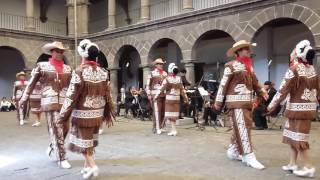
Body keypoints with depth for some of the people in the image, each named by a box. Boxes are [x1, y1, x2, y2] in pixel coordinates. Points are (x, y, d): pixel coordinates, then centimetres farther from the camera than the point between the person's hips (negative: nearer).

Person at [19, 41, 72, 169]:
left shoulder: (67, 68, 11)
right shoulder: (42, 66, 2)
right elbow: (32, 83, 6)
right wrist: (24, 99, 6)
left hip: (65, 103, 4)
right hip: (50, 102, -4)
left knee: (65, 128, 8)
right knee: (56, 130, -3)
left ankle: (52, 147, 35)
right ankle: (61, 158, 7)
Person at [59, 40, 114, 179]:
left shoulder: (79, 72, -16)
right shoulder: (103, 72, -1)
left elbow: (72, 96, -15)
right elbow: (107, 95, 4)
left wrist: (63, 115, -7)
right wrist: (108, 113, 13)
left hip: (83, 113, -5)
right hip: (98, 112, 5)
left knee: (83, 138, 7)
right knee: (90, 138, 18)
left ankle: (92, 165, -2)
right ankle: (87, 165, 27)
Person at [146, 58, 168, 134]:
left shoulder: (165, 73, 15)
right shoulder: (152, 73, 1)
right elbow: (148, 85, 0)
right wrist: (149, 95, -6)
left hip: (165, 95, 5)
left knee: (163, 111, 8)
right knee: (157, 112, -8)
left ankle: (161, 127, 21)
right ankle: (156, 128, -3)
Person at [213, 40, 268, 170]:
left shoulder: (249, 66, 16)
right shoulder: (232, 66, -8)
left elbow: (254, 82, 20)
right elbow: (223, 84, -9)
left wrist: (262, 92, 5)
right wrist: (218, 102, -9)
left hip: (247, 102, 9)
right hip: (236, 102, -9)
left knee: (244, 127, 13)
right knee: (242, 128, -8)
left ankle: (233, 151, 28)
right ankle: (249, 157, -4)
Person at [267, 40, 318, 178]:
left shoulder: (294, 69, -15)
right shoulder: (312, 69, 7)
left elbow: (284, 89, -14)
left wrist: (273, 104, -7)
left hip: (298, 107, -8)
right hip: (309, 107, 8)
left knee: (297, 137, -1)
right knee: (292, 135, 14)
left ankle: (309, 167, 4)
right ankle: (292, 164, 20)